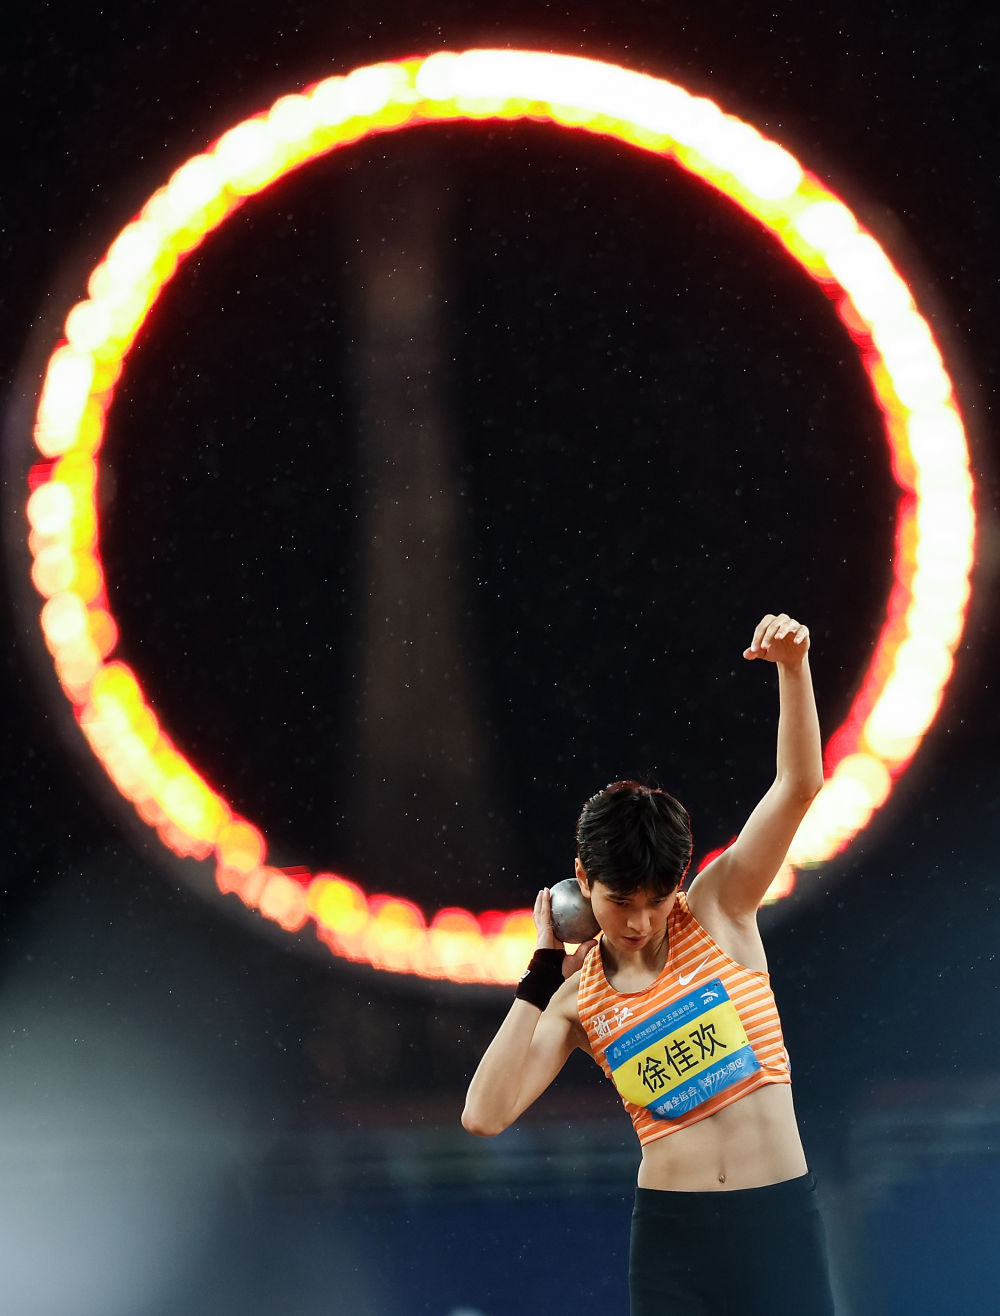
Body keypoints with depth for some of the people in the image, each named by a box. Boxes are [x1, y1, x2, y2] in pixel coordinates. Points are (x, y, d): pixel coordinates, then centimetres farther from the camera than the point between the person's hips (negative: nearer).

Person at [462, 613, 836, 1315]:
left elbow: (799, 785, -7)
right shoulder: (578, 999, 4)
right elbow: (486, 1115, -7)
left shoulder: (719, 910, 2)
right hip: (671, 1232, 1)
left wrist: (794, 664, -23)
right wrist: (543, 975, -3)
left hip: (779, 1216, -1)